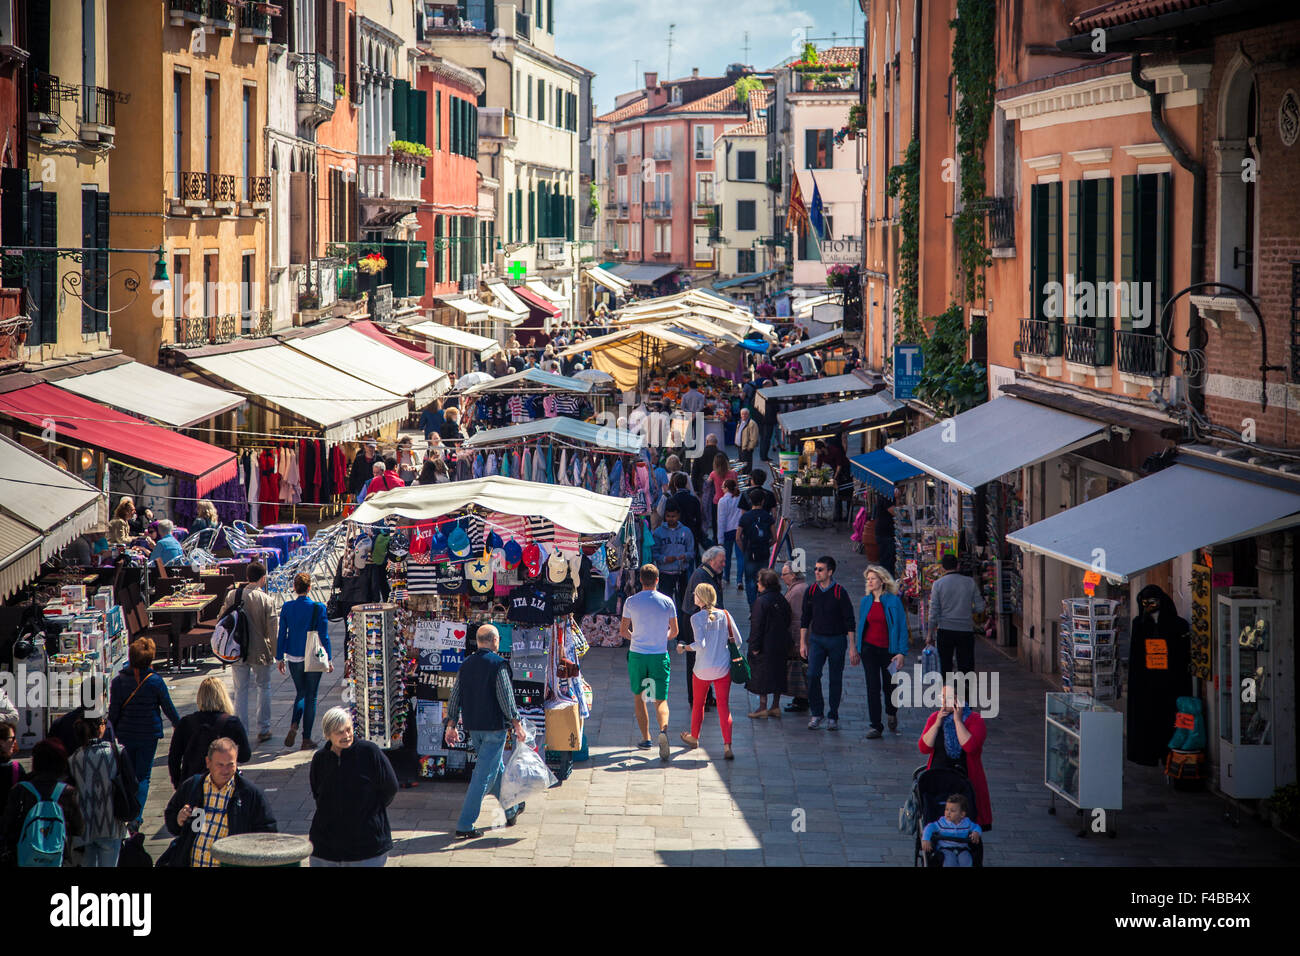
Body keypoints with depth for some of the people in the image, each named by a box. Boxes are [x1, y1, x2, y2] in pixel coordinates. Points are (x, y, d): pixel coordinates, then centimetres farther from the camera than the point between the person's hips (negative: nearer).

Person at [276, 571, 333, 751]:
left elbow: (282, 635, 1)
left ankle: (294, 725, -5)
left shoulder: (287, 607, -5)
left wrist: (279, 658, 11)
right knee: (310, 697, 7)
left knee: (300, 693, 20)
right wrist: (329, 659, 1)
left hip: (294, 658, 3)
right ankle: (306, 739, 8)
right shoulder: (318, 608, -12)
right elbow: (324, 636, -8)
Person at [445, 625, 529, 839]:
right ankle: (465, 825, -9)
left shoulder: (466, 665, 7)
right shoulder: (498, 664, -13)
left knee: (497, 768, 24)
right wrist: (517, 725, -9)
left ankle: (511, 810, 39)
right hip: (493, 726, -7)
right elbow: (506, 698, -15)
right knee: (484, 775, -5)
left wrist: (451, 726, 15)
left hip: (472, 728, 7)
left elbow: (455, 697, 9)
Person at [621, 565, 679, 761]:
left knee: (638, 696, 18)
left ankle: (645, 738, 20)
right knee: (660, 700, 1)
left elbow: (623, 631, 2)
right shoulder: (667, 602, -3)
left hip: (637, 656, 0)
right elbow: (674, 631, 4)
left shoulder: (631, 602, -4)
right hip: (659, 656, 0)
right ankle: (663, 729, -27)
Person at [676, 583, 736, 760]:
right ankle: (727, 746, -11)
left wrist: (684, 648, -5)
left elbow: (700, 644, -21)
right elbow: (737, 640, 1)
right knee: (723, 705, 2)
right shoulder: (725, 615, 0)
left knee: (698, 704, 19)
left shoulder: (697, 618, -12)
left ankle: (694, 737, 38)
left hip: (702, 669, -2)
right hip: (723, 668, 2)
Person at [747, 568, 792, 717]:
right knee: (778, 673, 13)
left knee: (762, 675, 1)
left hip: (765, 644, -7)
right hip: (781, 645, 7)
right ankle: (776, 706, 17)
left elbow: (757, 626, -17)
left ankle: (762, 707, 2)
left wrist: (754, 646, -14)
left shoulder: (761, 601, -16)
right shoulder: (782, 600, 6)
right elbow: (787, 622, 12)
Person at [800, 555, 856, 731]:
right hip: (816, 639, 2)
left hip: (837, 640, -2)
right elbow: (805, 619, 11)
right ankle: (816, 713, -2)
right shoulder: (811, 591, 3)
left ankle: (833, 717, 14)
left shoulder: (840, 593, -8)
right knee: (813, 674, -12)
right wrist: (802, 642, 7)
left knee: (836, 679, 3)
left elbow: (849, 621, -5)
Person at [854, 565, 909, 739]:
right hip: (869, 648, 2)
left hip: (888, 650, -2)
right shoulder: (866, 601, 5)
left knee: (889, 686, 10)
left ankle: (892, 713, 41)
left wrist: (902, 652, -12)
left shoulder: (894, 601, -7)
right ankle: (876, 726, -2)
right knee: (873, 687, -5)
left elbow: (902, 627, -7)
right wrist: (856, 648, 13)